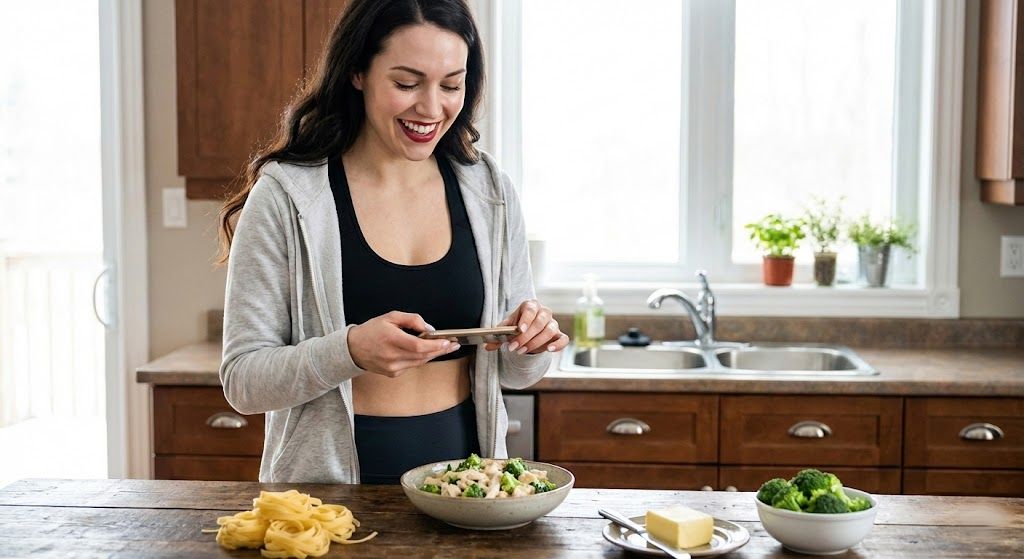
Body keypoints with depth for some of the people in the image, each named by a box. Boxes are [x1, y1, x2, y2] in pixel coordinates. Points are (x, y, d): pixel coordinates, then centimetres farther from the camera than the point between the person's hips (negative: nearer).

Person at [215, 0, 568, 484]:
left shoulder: (490, 192, 2)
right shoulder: (285, 196, -9)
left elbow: (513, 374, 11)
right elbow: (242, 381, -9)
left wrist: (530, 346, -12)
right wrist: (350, 352, -25)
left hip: (464, 476, 5)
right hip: (331, 479, -5)